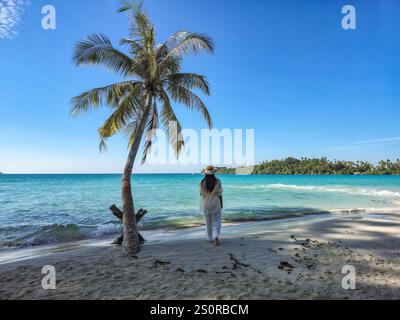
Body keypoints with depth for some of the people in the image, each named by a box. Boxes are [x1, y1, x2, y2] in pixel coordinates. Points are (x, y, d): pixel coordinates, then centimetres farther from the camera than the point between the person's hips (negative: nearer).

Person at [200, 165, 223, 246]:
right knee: (216, 221, 7)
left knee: (208, 222, 16)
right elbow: (219, 194, -8)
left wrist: (202, 205, 13)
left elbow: (201, 194, -3)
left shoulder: (203, 183, -10)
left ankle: (210, 238, 25)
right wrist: (221, 204, 3)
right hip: (215, 205, -1)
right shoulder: (217, 182, -12)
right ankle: (216, 237, -13)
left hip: (206, 205, 2)